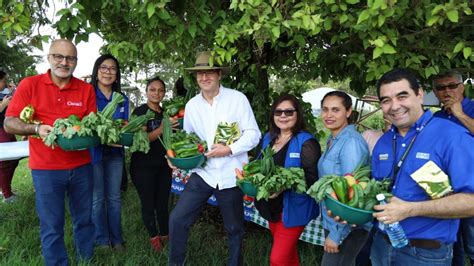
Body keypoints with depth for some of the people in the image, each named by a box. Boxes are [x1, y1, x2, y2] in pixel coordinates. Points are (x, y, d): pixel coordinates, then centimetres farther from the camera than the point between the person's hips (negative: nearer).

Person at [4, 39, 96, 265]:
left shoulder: (86, 89, 2)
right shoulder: (29, 85, -3)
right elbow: (9, 123, -5)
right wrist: (37, 128, -22)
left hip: (81, 166, 3)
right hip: (46, 169, -2)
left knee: (84, 220, 15)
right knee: (52, 227, 7)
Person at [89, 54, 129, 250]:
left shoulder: (122, 99, 9)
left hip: (115, 152, 4)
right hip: (93, 152, -4)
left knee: (114, 198, 12)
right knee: (97, 199, 5)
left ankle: (116, 239, 23)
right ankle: (102, 240, 20)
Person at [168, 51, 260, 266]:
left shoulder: (237, 99, -7)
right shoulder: (191, 105, 5)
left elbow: (253, 134, -9)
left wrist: (229, 149, -22)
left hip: (230, 175, -3)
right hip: (202, 174, 3)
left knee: (234, 228, 13)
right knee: (177, 219, -2)